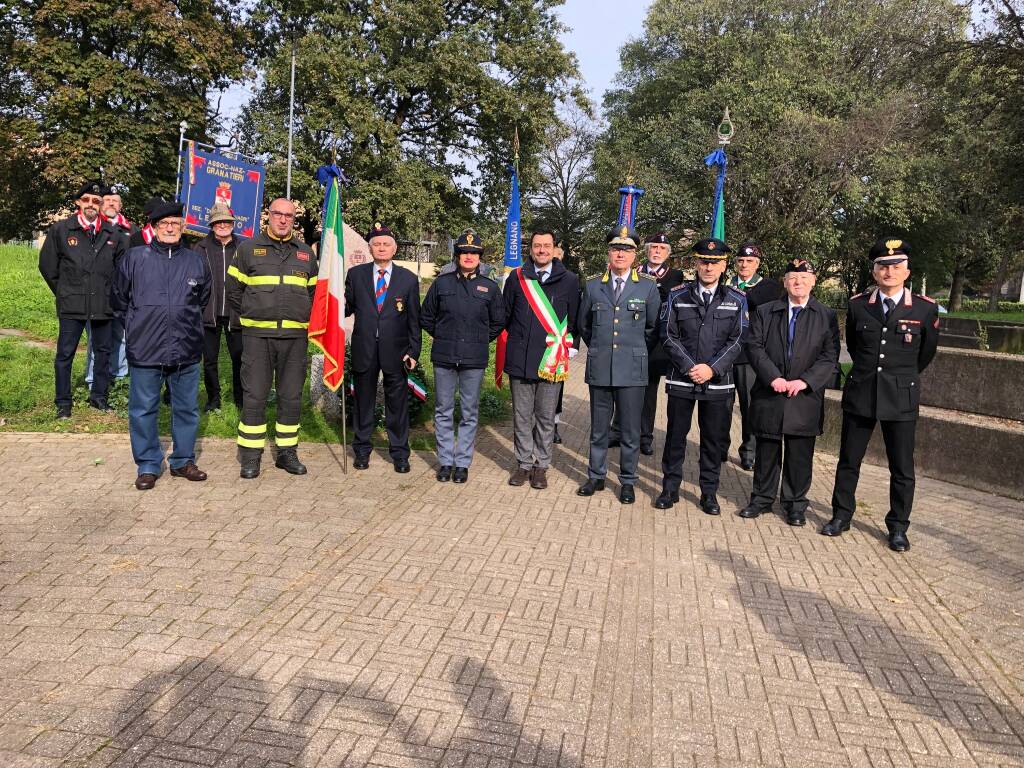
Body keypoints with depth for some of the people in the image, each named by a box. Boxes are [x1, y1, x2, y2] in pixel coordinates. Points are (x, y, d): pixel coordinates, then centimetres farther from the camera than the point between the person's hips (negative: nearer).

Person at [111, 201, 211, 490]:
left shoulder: (197, 262, 8)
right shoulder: (134, 258, 2)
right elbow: (119, 298, 12)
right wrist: (137, 325, 10)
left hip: (187, 350, 2)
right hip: (144, 351, -2)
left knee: (187, 409, 10)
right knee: (143, 410, 4)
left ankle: (183, 461, 24)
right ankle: (148, 465, 17)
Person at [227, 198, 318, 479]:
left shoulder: (306, 253, 13)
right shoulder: (248, 248, 5)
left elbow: (314, 292, 20)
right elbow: (234, 289, 10)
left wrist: (303, 319, 12)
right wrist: (248, 318, 7)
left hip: (295, 336, 3)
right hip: (257, 335, -2)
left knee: (291, 397, 6)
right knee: (254, 396, -1)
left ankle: (287, 452, 18)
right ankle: (250, 456, 9)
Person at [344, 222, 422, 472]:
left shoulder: (408, 278, 4)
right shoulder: (356, 274, 6)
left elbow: (414, 318, 4)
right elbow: (347, 307, 6)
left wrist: (414, 350, -1)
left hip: (395, 350, -1)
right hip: (364, 349, 1)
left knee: (397, 403, 5)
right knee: (363, 401, 11)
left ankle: (399, 452, 17)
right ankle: (362, 449, 25)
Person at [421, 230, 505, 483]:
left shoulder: (490, 287, 4)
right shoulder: (442, 282, 4)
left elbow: (498, 322, 14)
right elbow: (426, 317, 13)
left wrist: (480, 340, 7)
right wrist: (443, 337, 8)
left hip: (474, 359, 0)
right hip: (444, 357, 1)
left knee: (470, 413, 5)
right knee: (443, 412, 6)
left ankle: (463, 462, 16)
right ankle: (445, 461, 18)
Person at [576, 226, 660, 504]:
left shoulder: (648, 287, 2)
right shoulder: (593, 286, 7)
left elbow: (653, 327, 10)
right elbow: (583, 324, 19)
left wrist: (636, 351, 12)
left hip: (632, 369, -1)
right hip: (599, 369, 2)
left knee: (630, 431, 4)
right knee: (598, 429, 11)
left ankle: (627, 482, 17)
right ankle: (596, 476, 24)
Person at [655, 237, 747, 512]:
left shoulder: (736, 300, 3)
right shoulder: (678, 296, 3)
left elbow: (736, 340, -1)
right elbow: (669, 336, -1)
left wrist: (712, 369, -13)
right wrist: (689, 367, -12)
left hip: (718, 382, 0)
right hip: (681, 379, 0)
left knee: (714, 439, 8)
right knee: (675, 435, 7)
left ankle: (709, 493, 21)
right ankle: (670, 488, 21)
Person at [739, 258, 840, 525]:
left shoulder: (826, 317, 5)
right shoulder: (764, 312, 6)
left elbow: (830, 357, -1)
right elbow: (754, 347, -2)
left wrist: (805, 380, -14)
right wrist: (773, 377, -15)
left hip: (806, 397, 0)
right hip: (769, 394, 1)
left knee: (800, 454, 7)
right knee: (766, 451, 10)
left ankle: (795, 503, 21)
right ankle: (762, 498, 24)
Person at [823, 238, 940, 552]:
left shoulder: (926, 309, -4)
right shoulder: (857, 305, 0)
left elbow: (926, 352, 11)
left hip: (902, 398, -1)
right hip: (860, 393, 1)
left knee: (902, 468, 6)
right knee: (848, 461, 10)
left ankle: (898, 527, 20)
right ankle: (841, 516, 25)